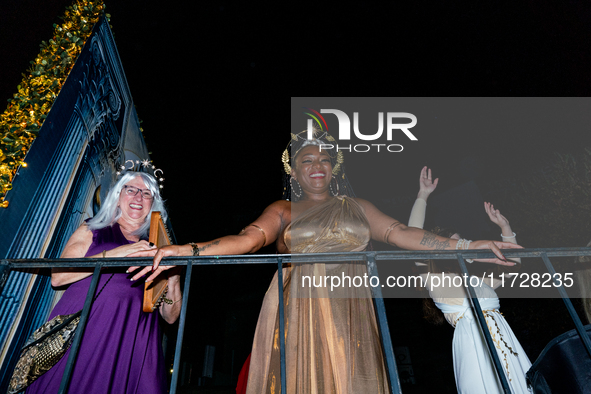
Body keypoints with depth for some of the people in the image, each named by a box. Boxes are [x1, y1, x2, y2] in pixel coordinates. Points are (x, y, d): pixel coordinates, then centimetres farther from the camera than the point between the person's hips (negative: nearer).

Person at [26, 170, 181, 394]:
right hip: (81, 332, 0)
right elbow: (57, 277, -3)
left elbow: (170, 317, 9)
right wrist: (113, 254, -12)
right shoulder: (91, 231, 13)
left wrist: (173, 279, -10)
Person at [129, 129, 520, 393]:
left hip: (349, 312, 2)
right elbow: (249, 238, -7)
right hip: (299, 309, -2)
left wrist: (464, 245, -3)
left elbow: (401, 233, 6)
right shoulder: (284, 210, 8)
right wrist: (190, 250, -22)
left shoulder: (356, 206, 15)